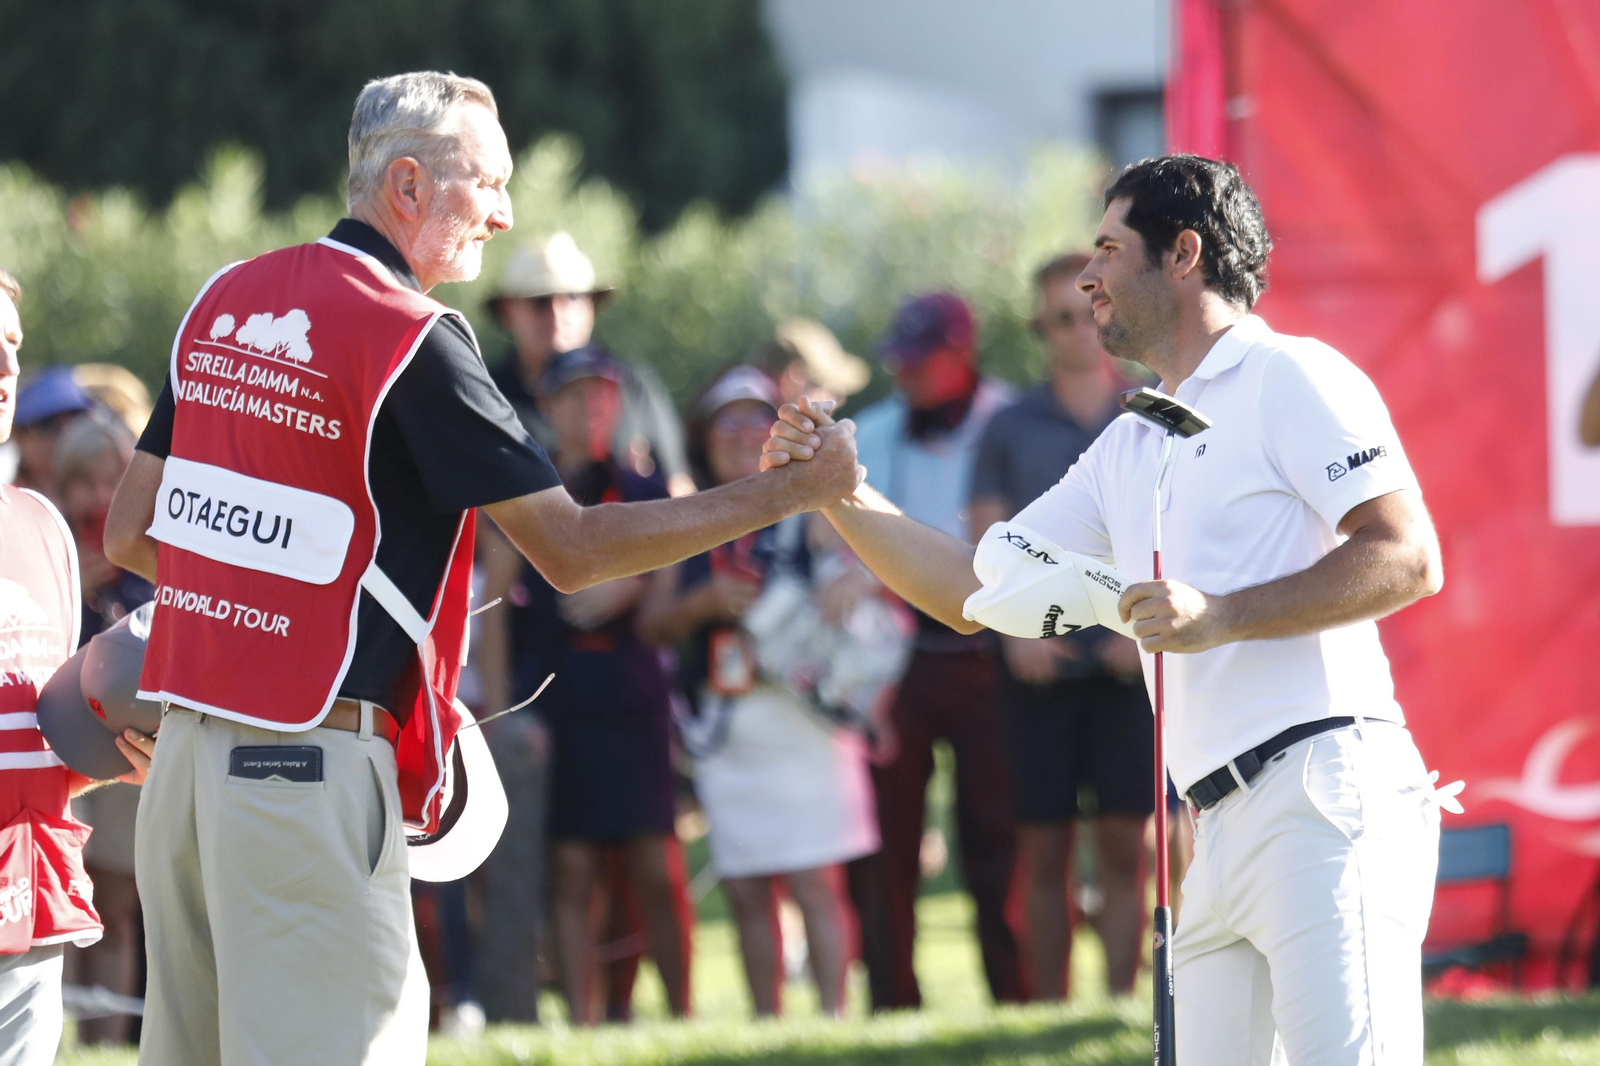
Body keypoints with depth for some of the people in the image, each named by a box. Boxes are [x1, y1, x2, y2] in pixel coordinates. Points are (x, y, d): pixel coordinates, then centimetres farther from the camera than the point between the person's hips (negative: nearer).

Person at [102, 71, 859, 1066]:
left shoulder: (223, 301, 11)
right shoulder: (416, 339, -11)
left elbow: (129, 534, 16)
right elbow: (570, 550, -9)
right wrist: (793, 491, -4)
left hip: (187, 751, 8)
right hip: (313, 761, -8)